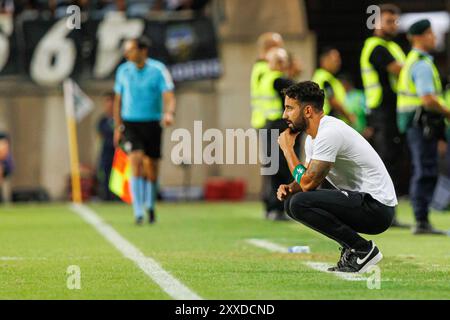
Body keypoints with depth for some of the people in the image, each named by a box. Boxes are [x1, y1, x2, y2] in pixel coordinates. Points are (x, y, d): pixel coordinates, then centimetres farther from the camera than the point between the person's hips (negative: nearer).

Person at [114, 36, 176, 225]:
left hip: (152, 124, 0)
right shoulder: (123, 71, 2)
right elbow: (118, 100, 12)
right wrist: (118, 126, 9)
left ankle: (150, 205, 34)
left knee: (152, 167, 8)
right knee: (136, 161, -18)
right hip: (130, 123, 0)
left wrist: (169, 113, -34)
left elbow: (169, 96, -14)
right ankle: (138, 212, -20)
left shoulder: (157, 71, -6)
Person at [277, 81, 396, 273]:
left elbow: (308, 183, -20)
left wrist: (287, 149, -7)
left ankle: (363, 249, -12)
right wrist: (289, 188, -2)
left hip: (377, 206, -10)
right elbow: (307, 181, 20)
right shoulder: (313, 136, 13)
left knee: (299, 204, -22)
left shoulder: (329, 133, -19)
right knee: (290, 201, 10)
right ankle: (351, 249, 9)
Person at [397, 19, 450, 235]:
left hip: (415, 124, 10)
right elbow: (428, 99, -23)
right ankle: (422, 221, -10)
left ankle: (421, 220, 14)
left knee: (421, 172, 12)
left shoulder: (413, 61, 19)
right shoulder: (422, 64, -15)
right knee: (426, 173, -9)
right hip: (423, 123, -10)